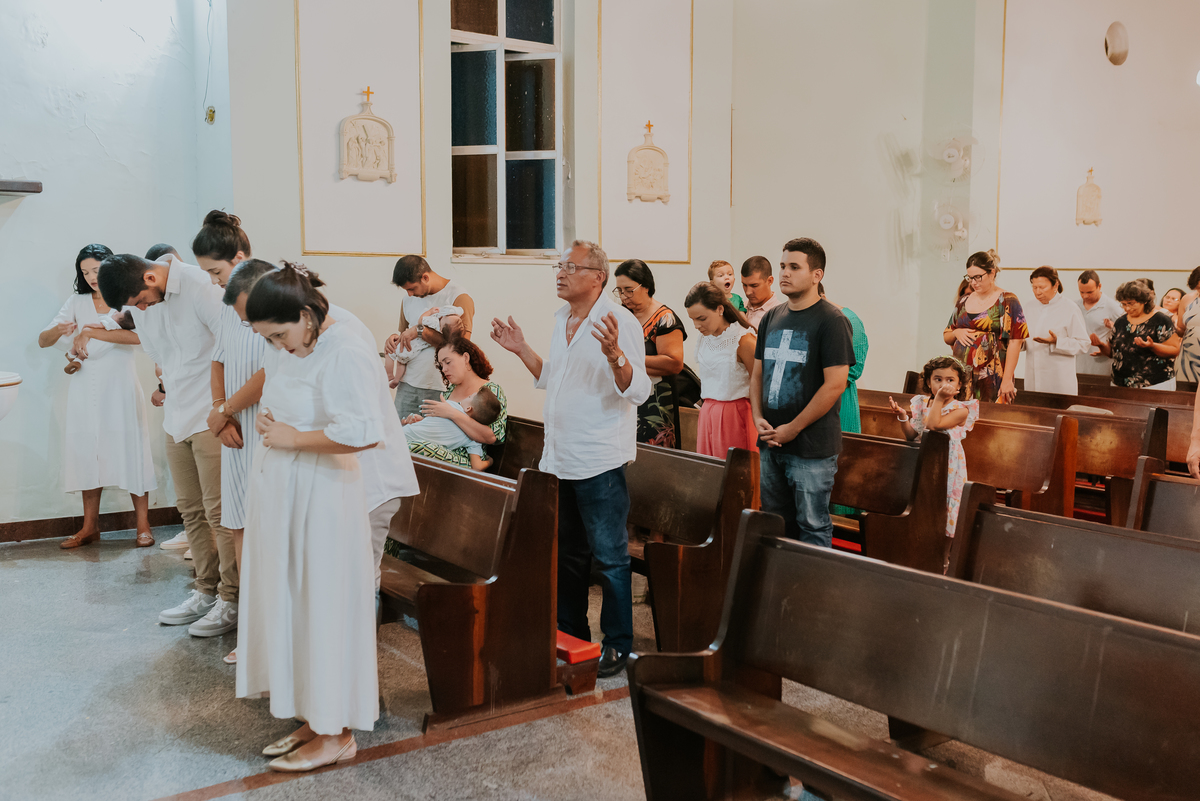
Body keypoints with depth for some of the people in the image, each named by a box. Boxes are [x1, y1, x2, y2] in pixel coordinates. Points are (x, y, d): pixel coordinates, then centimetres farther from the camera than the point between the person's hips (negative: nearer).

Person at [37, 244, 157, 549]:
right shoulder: (77, 303, 11)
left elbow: (139, 335, -22)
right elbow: (42, 340, 6)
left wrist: (90, 333, -22)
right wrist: (60, 330, -17)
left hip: (119, 386, -4)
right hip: (85, 389, 4)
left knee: (129, 449, -3)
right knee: (87, 452, 5)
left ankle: (143, 525, 4)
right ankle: (90, 526, 14)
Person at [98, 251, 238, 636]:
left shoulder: (200, 285, -16)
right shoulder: (140, 304, 7)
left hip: (212, 416, -8)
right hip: (177, 417, 8)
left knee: (219, 510, -5)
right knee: (191, 510, 12)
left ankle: (232, 600, 5)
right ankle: (207, 591, 24)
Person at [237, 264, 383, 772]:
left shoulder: (345, 355, -18)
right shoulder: (288, 352, 10)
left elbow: (361, 434, -28)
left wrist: (293, 438, -18)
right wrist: (268, 425, 6)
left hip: (321, 498, -9)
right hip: (278, 494, 9)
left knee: (320, 606, -1)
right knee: (286, 603, 14)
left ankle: (336, 734, 14)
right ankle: (312, 718, 27)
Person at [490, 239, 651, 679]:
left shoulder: (620, 321, -13)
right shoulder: (562, 320, 12)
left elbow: (638, 391, -20)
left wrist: (614, 354, -35)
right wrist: (521, 349, 14)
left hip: (600, 461, -8)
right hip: (559, 458, 9)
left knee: (609, 557, 1)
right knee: (567, 553, 19)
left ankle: (618, 644, 13)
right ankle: (569, 633, 33)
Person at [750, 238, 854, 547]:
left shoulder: (832, 320, -9)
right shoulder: (771, 318, 12)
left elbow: (835, 385, -16)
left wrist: (792, 429, -14)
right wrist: (758, 417, 0)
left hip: (812, 448, -7)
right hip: (770, 442, 7)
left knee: (813, 527, 1)